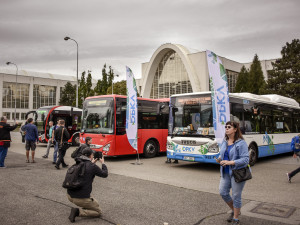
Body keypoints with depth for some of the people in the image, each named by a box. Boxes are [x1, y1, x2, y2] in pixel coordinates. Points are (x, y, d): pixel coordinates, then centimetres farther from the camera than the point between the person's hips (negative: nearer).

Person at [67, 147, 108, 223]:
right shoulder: (93, 166, -12)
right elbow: (105, 174, 4)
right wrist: (103, 163, 18)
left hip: (70, 196, 7)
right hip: (81, 199, -7)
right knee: (99, 212, 12)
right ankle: (78, 212, -8)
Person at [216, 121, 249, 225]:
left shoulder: (241, 143, -15)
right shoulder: (224, 142, 8)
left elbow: (245, 159, -19)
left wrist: (230, 162, -25)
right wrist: (219, 159, -4)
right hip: (226, 172, 7)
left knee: (236, 196, 4)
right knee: (223, 192, 7)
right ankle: (234, 210, 33)